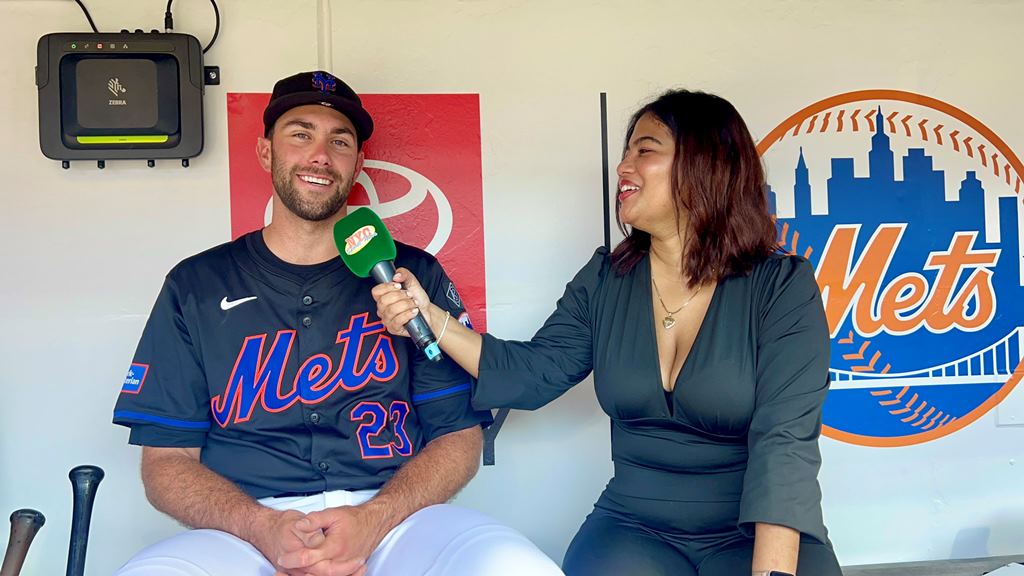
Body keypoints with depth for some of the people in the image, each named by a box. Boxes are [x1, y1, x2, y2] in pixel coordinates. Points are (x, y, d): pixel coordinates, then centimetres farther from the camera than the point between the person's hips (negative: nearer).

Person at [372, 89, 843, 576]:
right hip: (635, 528, 2)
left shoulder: (783, 287, -9)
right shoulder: (605, 279, 5)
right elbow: (534, 374, 5)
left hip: (760, 532, -2)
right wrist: (431, 317, -7)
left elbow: (783, 443, -19)